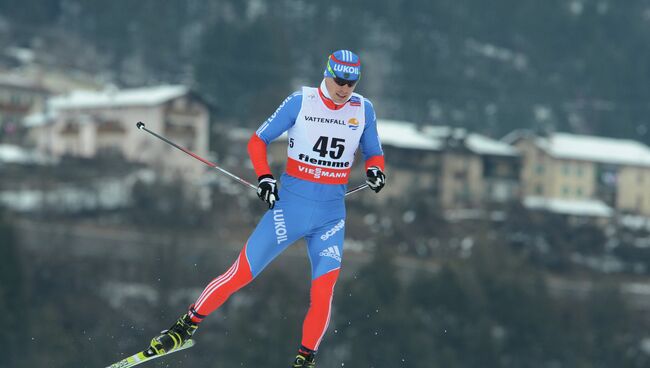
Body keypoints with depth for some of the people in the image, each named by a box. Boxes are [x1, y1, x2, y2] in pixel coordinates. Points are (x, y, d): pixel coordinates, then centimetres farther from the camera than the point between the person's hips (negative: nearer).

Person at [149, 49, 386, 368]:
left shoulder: (363, 110, 2)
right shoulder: (301, 102, -6)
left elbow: (373, 154, 14)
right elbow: (257, 141, -1)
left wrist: (375, 170, -9)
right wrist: (264, 177, -16)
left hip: (330, 218, 2)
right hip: (290, 207, -2)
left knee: (322, 294, -14)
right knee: (241, 274, -3)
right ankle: (186, 326, 14)